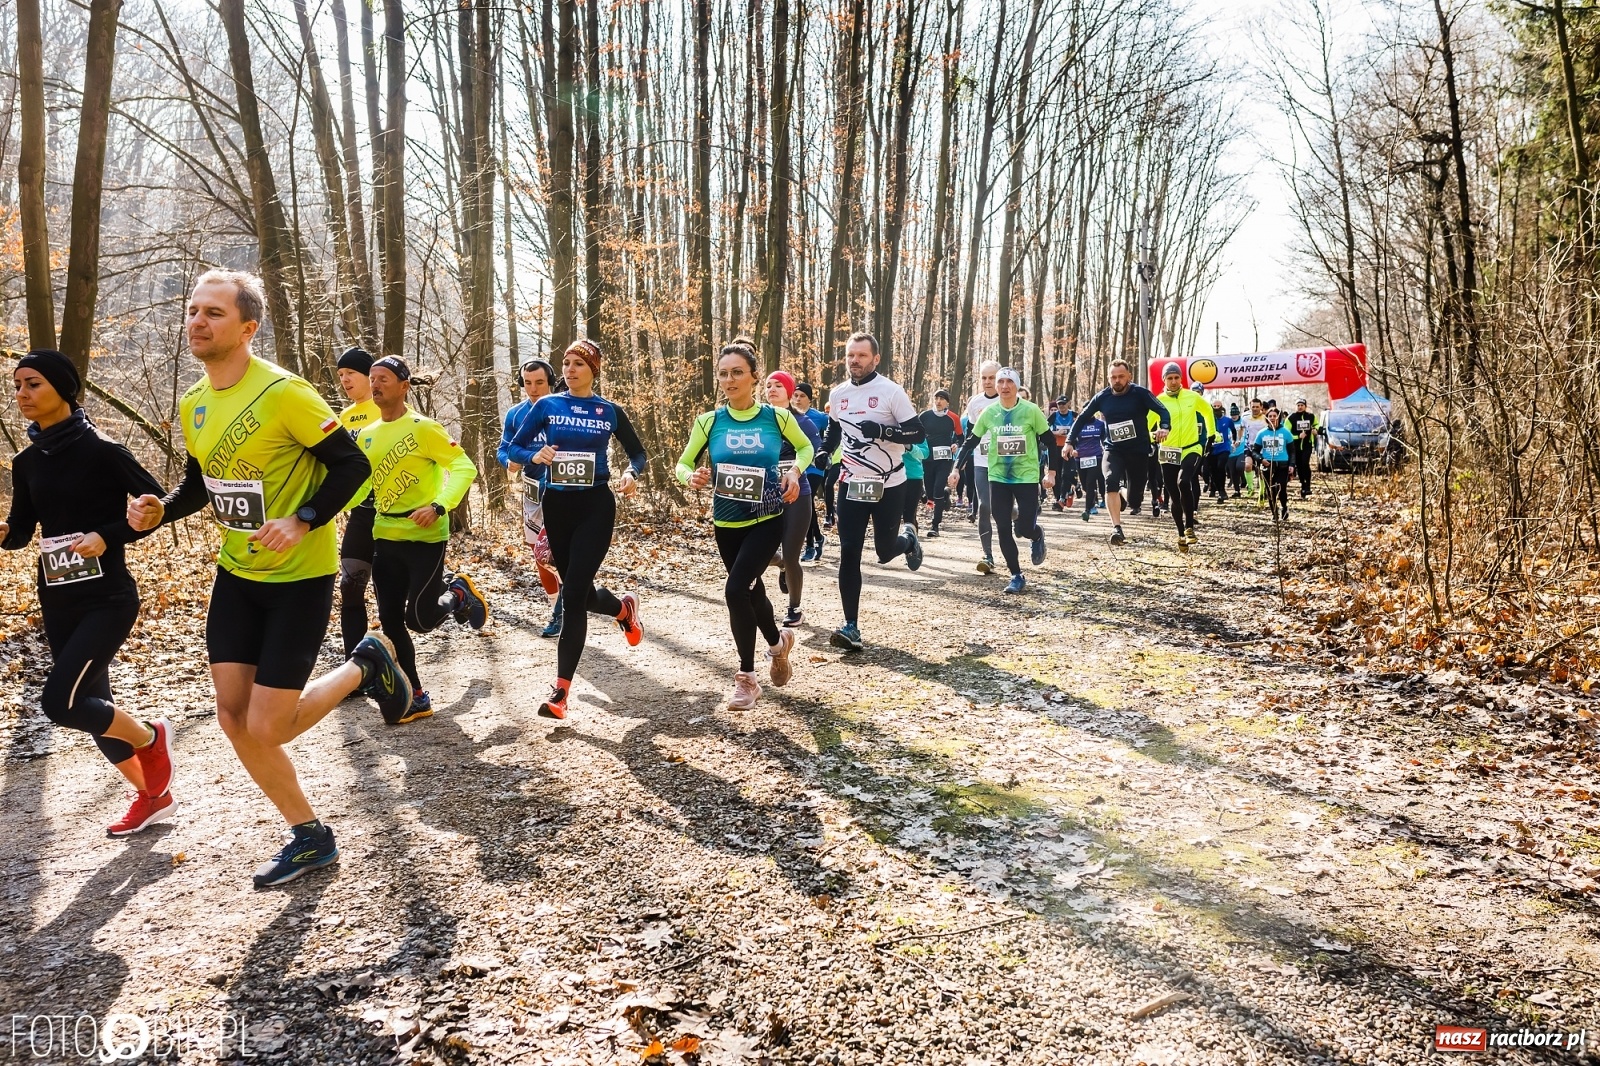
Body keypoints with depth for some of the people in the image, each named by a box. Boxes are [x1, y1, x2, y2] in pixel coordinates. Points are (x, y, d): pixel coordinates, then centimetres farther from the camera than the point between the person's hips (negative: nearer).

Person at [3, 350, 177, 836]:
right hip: (57, 603, 7)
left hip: (107, 598, -7)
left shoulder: (101, 450, -12)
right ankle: (152, 796, 29)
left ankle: (151, 736, 12)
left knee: (60, 701, -16)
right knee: (91, 704, 13)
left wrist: (108, 536, -19)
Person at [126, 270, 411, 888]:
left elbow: (352, 465, -16)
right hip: (237, 573, 7)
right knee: (234, 720, 5)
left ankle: (365, 666, 21)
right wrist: (160, 509, -1)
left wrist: (302, 522, -26)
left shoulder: (284, 392, -19)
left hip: (299, 577, -7)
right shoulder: (192, 405, 4)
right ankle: (309, 838, 22)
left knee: (267, 727, -6)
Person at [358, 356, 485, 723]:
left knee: (419, 618, -8)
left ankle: (459, 593, 25)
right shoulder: (365, 436, 10)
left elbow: (464, 468, -14)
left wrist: (439, 506, -26)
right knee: (390, 621, 4)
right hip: (385, 537, 7)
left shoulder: (422, 428, -11)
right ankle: (415, 699, 15)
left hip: (425, 536, -7)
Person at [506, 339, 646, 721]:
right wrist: (535, 456, -19)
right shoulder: (547, 406, 3)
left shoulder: (610, 412, 2)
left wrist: (632, 474, -11)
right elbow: (513, 447, 3)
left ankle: (561, 689, -8)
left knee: (573, 594, -12)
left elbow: (638, 452, 11)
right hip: (556, 506, 3)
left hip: (595, 506, -3)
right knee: (579, 591, 12)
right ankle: (623, 608, 49)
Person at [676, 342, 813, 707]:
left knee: (736, 589, -17)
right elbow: (683, 463, 5)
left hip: (767, 520, -3)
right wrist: (691, 478, -18)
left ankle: (746, 677, 2)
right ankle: (778, 641, 44)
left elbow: (805, 447, 11)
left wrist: (794, 471, -9)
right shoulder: (709, 421, -3)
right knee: (752, 591, 16)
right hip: (727, 522, 3)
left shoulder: (776, 416, -6)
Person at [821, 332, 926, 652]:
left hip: (889, 486, -4)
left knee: (885, 551, 7)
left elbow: (917, 432, -13)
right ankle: (851, 628, 0)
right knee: (848, 555, -4)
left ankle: (907, 538, 44)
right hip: (852, 485, 4)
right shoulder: (838, 393, 5)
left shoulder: (891, 391, -11)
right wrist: (824, 451, 7)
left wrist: (882, 430, -27)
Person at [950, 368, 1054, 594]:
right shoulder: (989, 412, -1)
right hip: (998, 478, 3)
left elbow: (1050, 441, -1)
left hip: (1027, 477, -3)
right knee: (1004, 530, 0)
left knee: (1025, 528, -6)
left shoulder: (1031, 410, -9)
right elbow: (971, 441, 8)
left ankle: (1037, 536, 32)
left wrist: (1051, 472, -2)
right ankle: (1016, 576, 13)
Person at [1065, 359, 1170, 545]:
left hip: (1138, 451, -1)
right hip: (1113, 450, 1)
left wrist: (1165, 427, -35)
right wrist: (1070, 442, 0)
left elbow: (1162, 410, -15)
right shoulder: (1102, 397, 0)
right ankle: (1116, 528, -22)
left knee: (1134, 500, 0)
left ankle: (1125, 494, 39)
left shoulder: (1140, 393, -8)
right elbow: (1082, 418, 7)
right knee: (1111, 483, -26)